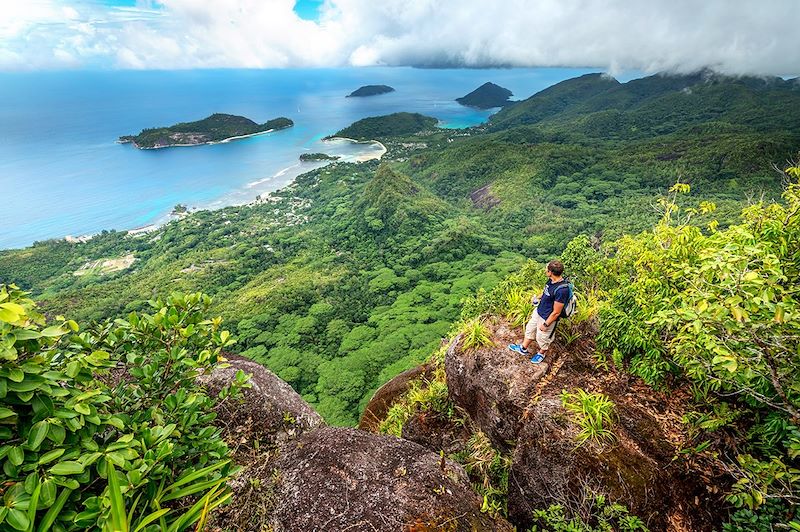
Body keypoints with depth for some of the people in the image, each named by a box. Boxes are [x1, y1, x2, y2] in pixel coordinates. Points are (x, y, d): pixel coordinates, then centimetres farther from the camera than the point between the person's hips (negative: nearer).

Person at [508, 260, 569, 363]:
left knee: (542, 338, 18)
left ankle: (541, 353, 48)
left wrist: (546, 324, -19)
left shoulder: (561, 290, -37)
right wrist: (538, 297, 15)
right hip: (538, 312, 8)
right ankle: (523, 348, 47)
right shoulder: (552, 280, -11)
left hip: (548, 318, -8)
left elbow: (556, 312, -27)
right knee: (530, 329, 25)